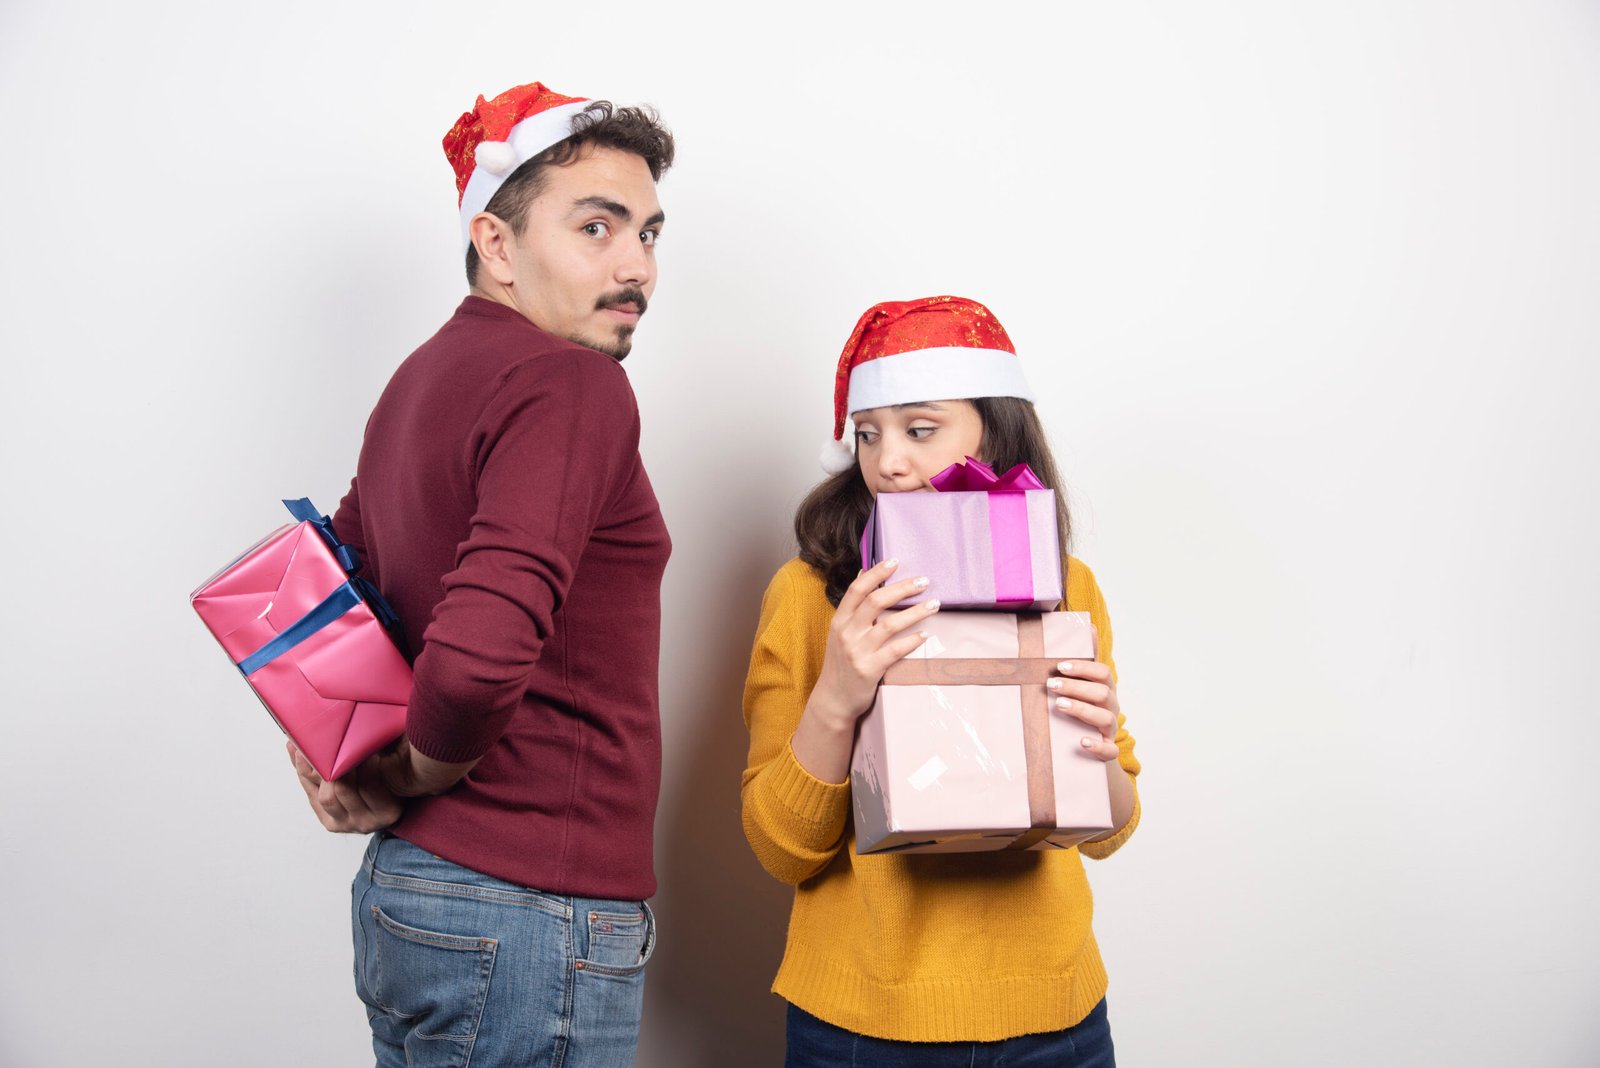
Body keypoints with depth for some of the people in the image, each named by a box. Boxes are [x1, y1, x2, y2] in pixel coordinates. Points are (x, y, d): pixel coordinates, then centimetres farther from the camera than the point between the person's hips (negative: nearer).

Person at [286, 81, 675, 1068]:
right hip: (530, 917, -9)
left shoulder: (422, 378, 12)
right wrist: (411, 782, -12)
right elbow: (481, 651, -31)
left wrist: (334, 765, 6)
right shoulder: (574, 384, -18)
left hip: (408, 883, 9)